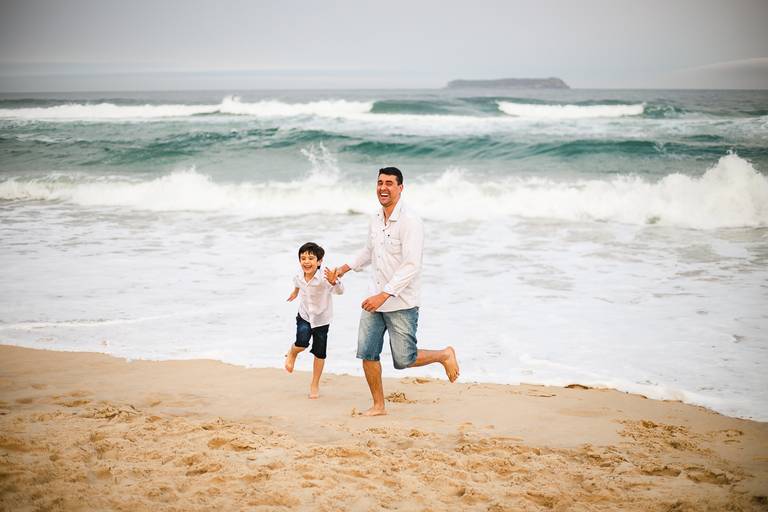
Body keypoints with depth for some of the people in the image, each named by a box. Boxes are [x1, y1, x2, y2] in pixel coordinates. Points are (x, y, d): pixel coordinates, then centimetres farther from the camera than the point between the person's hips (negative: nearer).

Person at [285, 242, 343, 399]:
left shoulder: (324, 278, -31)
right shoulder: (299, 276, -16)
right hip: (304, 315, 2)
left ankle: (315, 384, 25)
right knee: (302, 343, -22)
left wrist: (334, 282, -70)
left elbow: (340, 291, -48)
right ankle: (292, 353, 15)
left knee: (319, 353, 6)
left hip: (321, 319, -2)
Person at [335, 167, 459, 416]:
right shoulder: (375, 220, 7)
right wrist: (348, 267, 27)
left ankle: (445, 355, 24)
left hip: (401, 303, -7)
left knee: (403, 360, -3)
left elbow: (411, 266, -24)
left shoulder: (410, 222, -18)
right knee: (367, 354, 3)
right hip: (375, 299, 7)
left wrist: (384, 295, -28)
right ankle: (378, 405, 19)